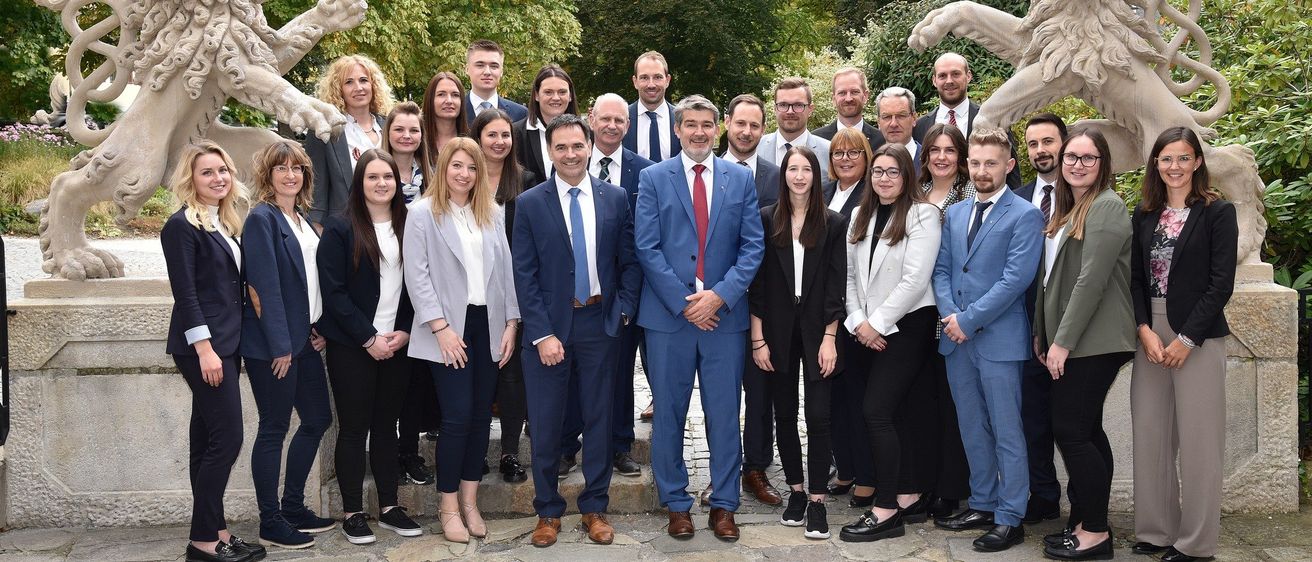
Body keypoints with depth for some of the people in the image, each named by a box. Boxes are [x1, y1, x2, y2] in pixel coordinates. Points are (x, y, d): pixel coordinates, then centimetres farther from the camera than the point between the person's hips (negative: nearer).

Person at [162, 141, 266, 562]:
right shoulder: (182, 226, -9)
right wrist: (205, 349, -20)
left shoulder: (224, 224, 16)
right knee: (227, 438, -9)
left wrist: (228, 347, 15)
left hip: (224, 343, 9)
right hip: (201, 346, -9)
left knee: (207, 441, 11)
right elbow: (185, 293, -15)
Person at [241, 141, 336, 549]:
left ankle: (293, 507, 26)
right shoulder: (261, 219, -11)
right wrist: (280, 345, -19)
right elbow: (266, 286, -17)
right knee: (274, 429, 0)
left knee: (317, 419, 13)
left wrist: (320, 328, 5)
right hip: (273, 342, -8)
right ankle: (270, 523, 11)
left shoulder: (302, 219, 13)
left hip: (305, 338, 8)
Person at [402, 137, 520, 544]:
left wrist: (511, 322, 2)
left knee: (481, 415, 7)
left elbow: (505, 269, 10)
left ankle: (470, 501, 18)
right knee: (457, 416, -6)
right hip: (451, 327, -4)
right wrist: (441, 327, -14)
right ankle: (448, 506, 8)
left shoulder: (492, 213, 12)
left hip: (488, 324, 4)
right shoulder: (422, 213, -1)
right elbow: (417, 274, -8)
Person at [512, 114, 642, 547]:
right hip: (549, 325, -1)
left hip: (599, 322, 1)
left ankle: (595, 508, 24)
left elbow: (628, 261, 7)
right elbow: (525, 275, -5)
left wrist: (624, 309, -5)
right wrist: (542, 333, -11)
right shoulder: (530, 204, -2)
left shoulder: (615, 198, 3)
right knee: (546, 425, 6)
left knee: (599, 420, 10)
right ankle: (548, 511, 22)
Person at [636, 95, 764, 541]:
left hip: (724, 314, 1)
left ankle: (724, 504, 18)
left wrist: (720, 295, -11)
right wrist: (684, 301, -11)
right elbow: (646, 247, -4)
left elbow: (752, 245, 2)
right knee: (668, 413, 7)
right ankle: (676, 504, 20)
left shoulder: (740, 179, 7)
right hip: (669, 314, -1)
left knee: (724, 413, 6)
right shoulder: (653, 178, 3)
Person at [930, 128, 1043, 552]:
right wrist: (948, 315, -6)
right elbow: (942, 270, 12)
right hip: (956, 339, 6)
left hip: (998, 338, -6)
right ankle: (983, 504, 26)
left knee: (1006, 432, 0)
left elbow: (1015, 278, -14)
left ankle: (1010, 518, 8)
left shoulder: (1024, 216, -6)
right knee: (972, 430, 15)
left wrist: (968, 319, -15)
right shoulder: (954, 214, 14)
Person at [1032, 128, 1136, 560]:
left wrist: (1063, 341, -18)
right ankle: (1086, 521, 19)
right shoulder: (1065, 210, 17)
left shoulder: (1106, 207, -11)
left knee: (1071, 430, -8)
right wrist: (1042, 333, 14)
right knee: (1086, 431, 12)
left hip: (1093, 341, -9)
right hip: (1065, 341, 9)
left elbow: (1091, 279, -18)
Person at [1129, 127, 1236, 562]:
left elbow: (1221, 284, -8)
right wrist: (1145, 330, -6)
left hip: (1197, 335, -4)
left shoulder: (1217, 212, -3)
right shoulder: (1144, 215, 11)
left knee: (1196, 439, -2)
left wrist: (1186, 339, -13)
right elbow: (1135, 277, 8)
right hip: (1150, 334, 4)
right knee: (1150, 435, 5)